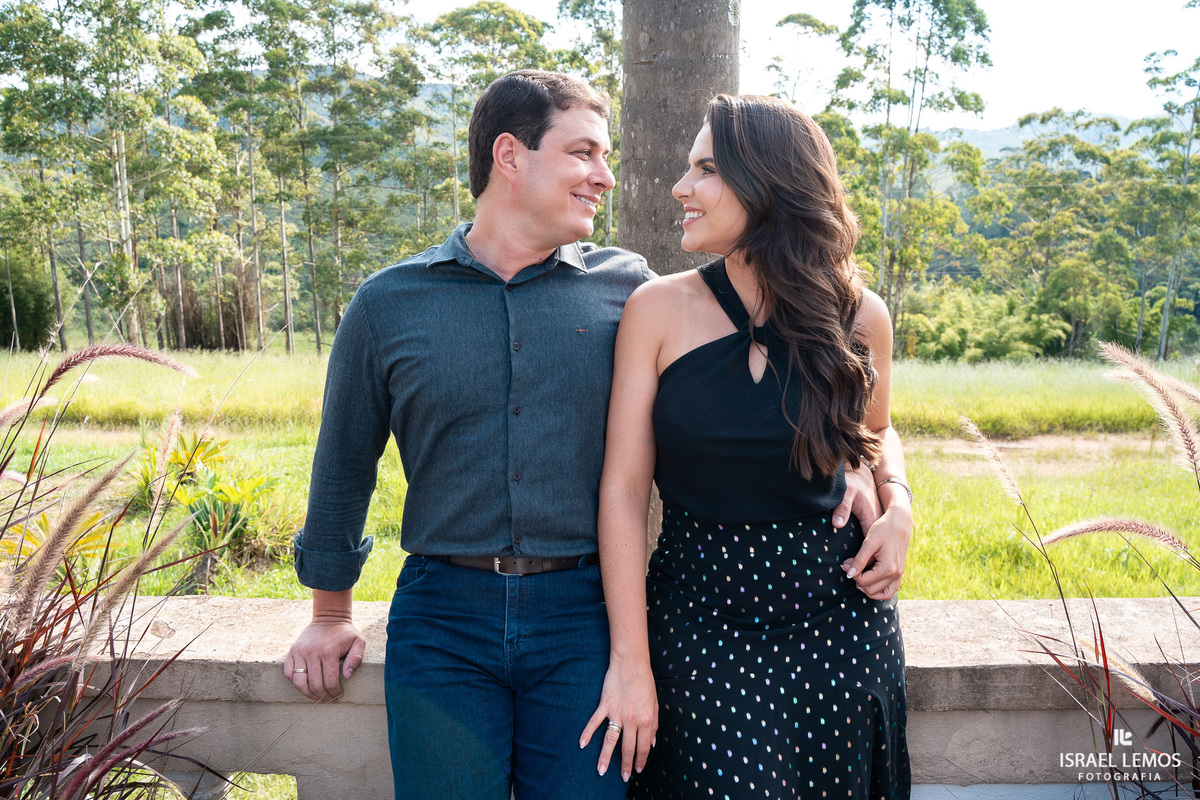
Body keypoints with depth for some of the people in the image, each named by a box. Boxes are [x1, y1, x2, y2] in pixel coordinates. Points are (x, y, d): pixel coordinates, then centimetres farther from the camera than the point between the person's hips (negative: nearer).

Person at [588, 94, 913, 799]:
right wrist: (630, 661, -12)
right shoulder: (659, 310, -8)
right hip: (698, 618, -2)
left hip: (840, 617, 2)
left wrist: (899, 507, -3)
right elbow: (624, 487, -9)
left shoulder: (859, 316, -2)